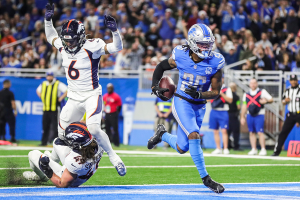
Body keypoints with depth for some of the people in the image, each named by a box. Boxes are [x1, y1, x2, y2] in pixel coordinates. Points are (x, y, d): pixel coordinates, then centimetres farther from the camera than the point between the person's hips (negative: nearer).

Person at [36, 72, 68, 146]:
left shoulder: (58, 84, -4)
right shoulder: (43, 84, 13)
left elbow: (68, 91, -10)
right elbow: (38, 90, 34)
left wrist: (61, 98, -11)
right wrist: (41, 97, 18)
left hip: (54, 109, -5)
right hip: (45, 109, 5)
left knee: (55, 125, -11)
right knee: (45, 126, 7)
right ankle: (44, 142, 13)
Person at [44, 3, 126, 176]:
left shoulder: (91, 47, -17)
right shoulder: (64, 47, 1)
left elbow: (117, 48, -20)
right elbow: (51, 37, 22)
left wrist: (114, 30, -34)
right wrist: (48, 20, 9)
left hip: (92, 95, -6)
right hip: (74, 97, 6)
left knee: (94, 129, -23)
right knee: (63, 132, 8)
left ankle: (113, 157, -6)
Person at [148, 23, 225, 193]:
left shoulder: (215, 62, -13)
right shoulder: (180, 56, -13)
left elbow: (216, 92, -8)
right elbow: (161, 67, 8)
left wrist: (199, 94, -26)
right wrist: (155, 86, -7)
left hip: (199, 106, 3)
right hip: (182, 103, -3)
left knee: (182, 148, 8)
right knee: (194, 135, -23)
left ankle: (162, 135, 41)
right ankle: (205, 178, -13)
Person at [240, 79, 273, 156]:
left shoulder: (262, 92, 1)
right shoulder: (246, 94, 13)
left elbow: (271, 99, 1)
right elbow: (244, 106, 17)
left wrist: (266, 101, -20)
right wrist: (242, 117, 15)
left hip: (259, 115, -4)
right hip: (250, 115, 4)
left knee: (260, 132, -11)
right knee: (251, 132, 5)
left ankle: (263, 149, -6)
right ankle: (254, 149, 11)